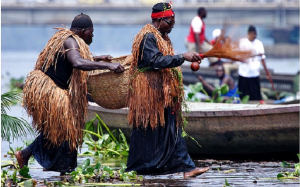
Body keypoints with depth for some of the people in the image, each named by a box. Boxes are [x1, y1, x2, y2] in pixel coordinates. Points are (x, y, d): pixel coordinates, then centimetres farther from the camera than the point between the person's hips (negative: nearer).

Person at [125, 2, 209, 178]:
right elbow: (155, 61, -26)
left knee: (173, 130, 4)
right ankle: (138, 168, 4)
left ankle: (187, 167, -1)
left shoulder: (163, 37, 18)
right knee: (148, 130, -4)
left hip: (164, 94, 9)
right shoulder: (148, 37, -13)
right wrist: (183, 57, -28)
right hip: (149, 93, -9)